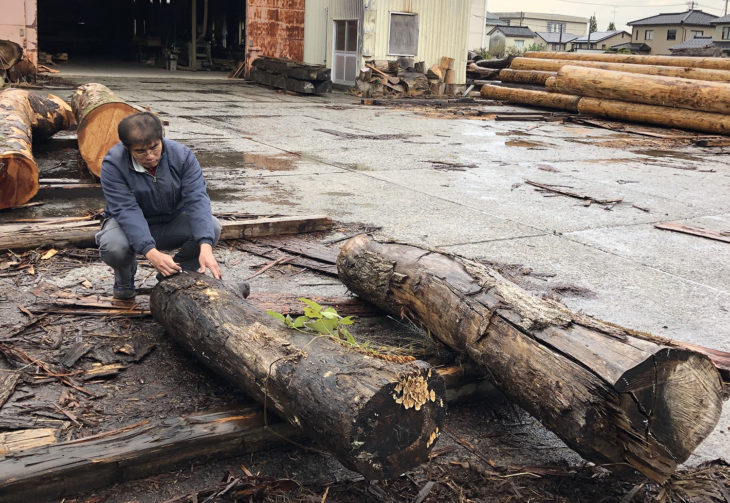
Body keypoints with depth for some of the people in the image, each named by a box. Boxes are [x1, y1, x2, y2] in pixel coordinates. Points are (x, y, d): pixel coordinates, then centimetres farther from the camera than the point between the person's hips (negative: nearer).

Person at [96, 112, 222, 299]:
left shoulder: (181, 155, -17)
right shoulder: (113, 164, -22)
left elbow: (197, 200, -26)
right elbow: (126, 211, -30)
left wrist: (205, 247, -41)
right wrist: (151, 252, -44)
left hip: (172, 223, 2)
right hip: (131, 227, -2)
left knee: (213, 227, -26)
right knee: (112, 246, -36)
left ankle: (171, 276, 0)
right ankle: (125, 276, 4)